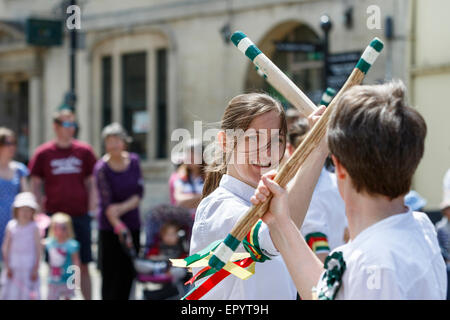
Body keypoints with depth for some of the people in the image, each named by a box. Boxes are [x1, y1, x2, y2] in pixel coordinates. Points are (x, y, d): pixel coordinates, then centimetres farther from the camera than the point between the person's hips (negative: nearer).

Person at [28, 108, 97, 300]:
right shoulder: (43, 153, 1)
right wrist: (44, 211, -3)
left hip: (80, 216, 1)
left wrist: (90, 210, 3)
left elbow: (91, 183, 11)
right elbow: (35, 186, 5)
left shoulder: (84, 151, 6)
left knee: (84, 265, 4)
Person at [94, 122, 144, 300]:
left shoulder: (133, 160, 2)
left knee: (128, 275, 5)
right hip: (110, 228, -4)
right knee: (111, 275, -4)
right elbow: (107, 205, -18)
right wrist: (120, 229, -27)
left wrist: (123, 207, -17)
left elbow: (139, 192, 0)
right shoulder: (102, 168, -12)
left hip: (133, 225, 4)